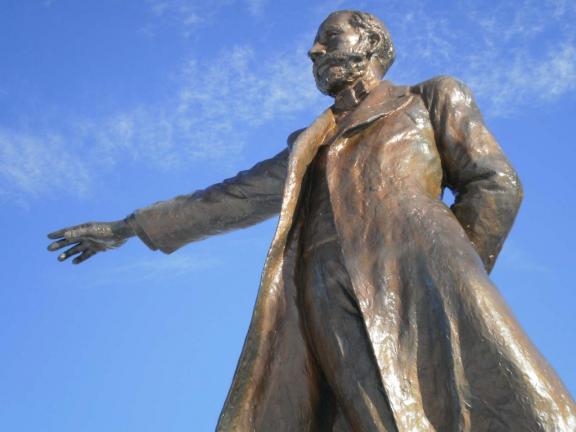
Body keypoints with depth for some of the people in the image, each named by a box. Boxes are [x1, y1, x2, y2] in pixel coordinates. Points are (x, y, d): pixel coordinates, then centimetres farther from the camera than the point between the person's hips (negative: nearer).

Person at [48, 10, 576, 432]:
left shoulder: (435, 97, 24)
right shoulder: (310, 145, 35)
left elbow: (495, 186, 13)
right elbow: (234, 197, 40)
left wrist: (447, 287, 0)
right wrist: (130, 228, 42)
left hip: (413, 270, -3)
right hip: (329, 305, 3)